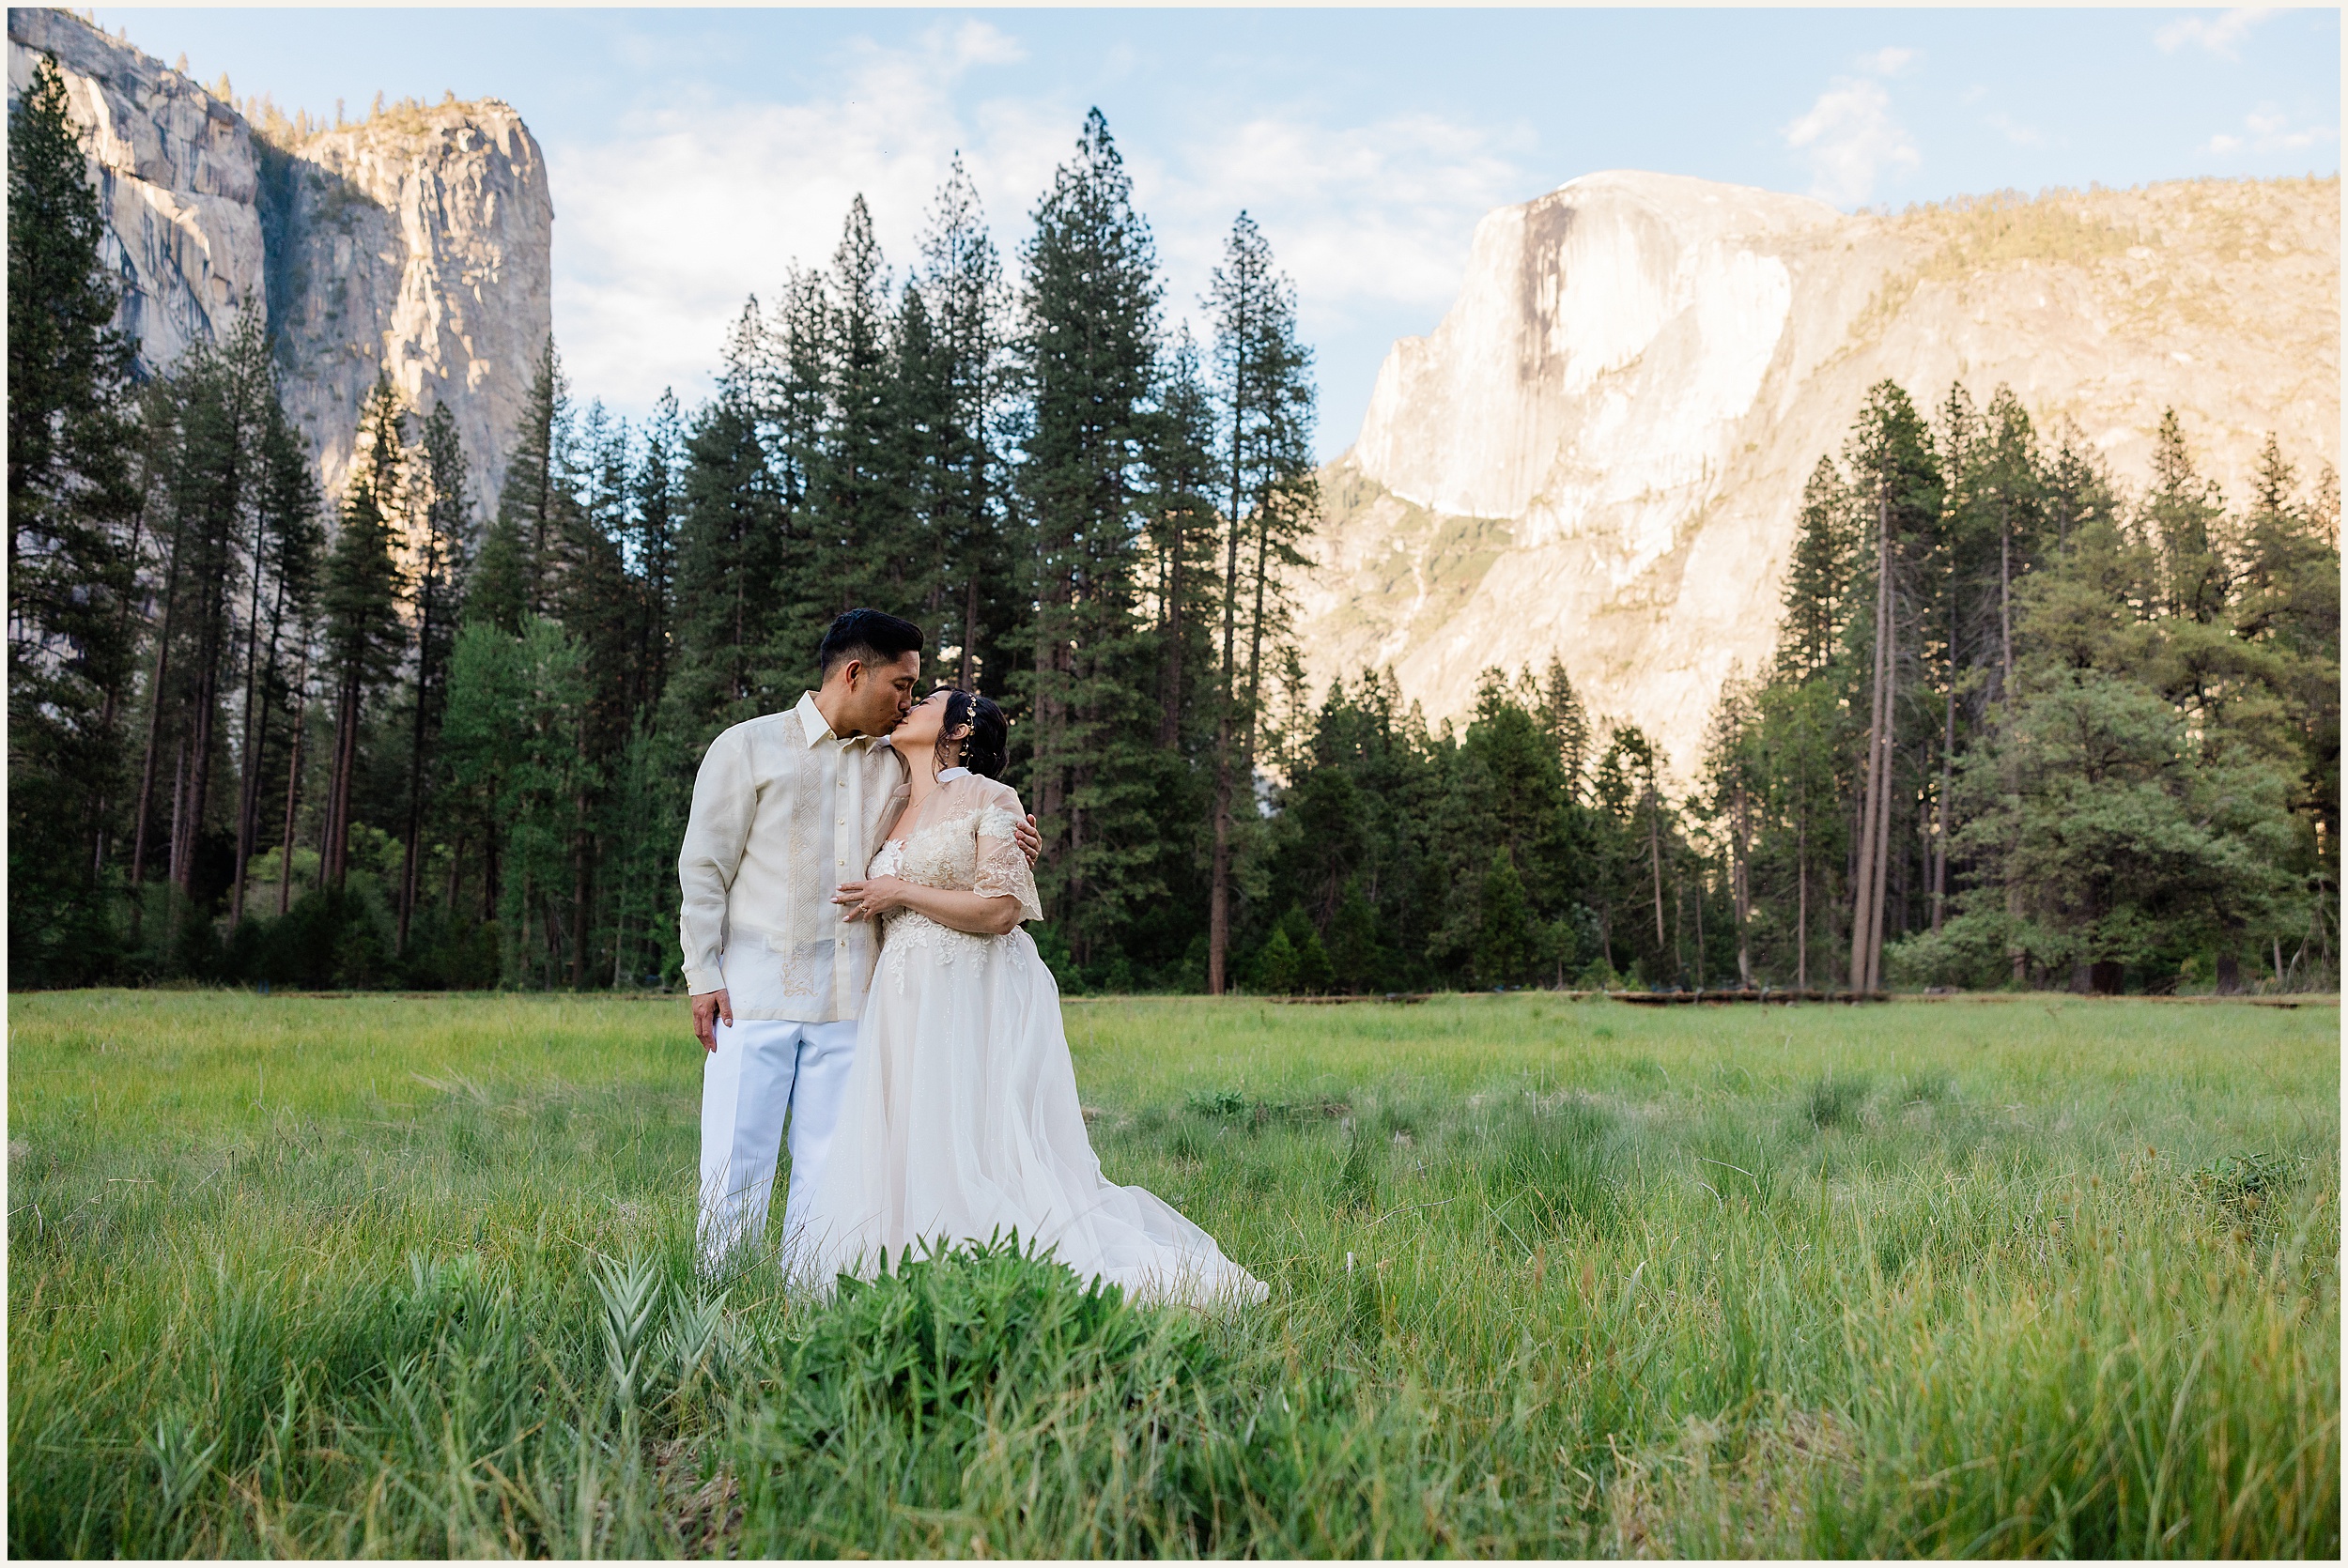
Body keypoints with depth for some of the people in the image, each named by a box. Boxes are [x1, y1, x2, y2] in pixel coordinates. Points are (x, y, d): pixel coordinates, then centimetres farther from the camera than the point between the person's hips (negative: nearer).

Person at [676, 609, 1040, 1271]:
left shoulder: (893, 768, 13)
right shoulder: (747, 748, 1)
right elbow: (703, 869, 1)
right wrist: (704, 977, -6)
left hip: (846, 1003, 4)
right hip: (754, 994, -4)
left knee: (828, 1167, 5)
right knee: (737, 1164, -3)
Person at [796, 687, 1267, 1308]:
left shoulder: (990, 800, -2)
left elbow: (1000, 909, -12)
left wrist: (901, 893, -8)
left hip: (977, 1004, -6)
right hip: (903, 1008, 6)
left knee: (981, 1154, -9)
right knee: (906, 1158, 1)